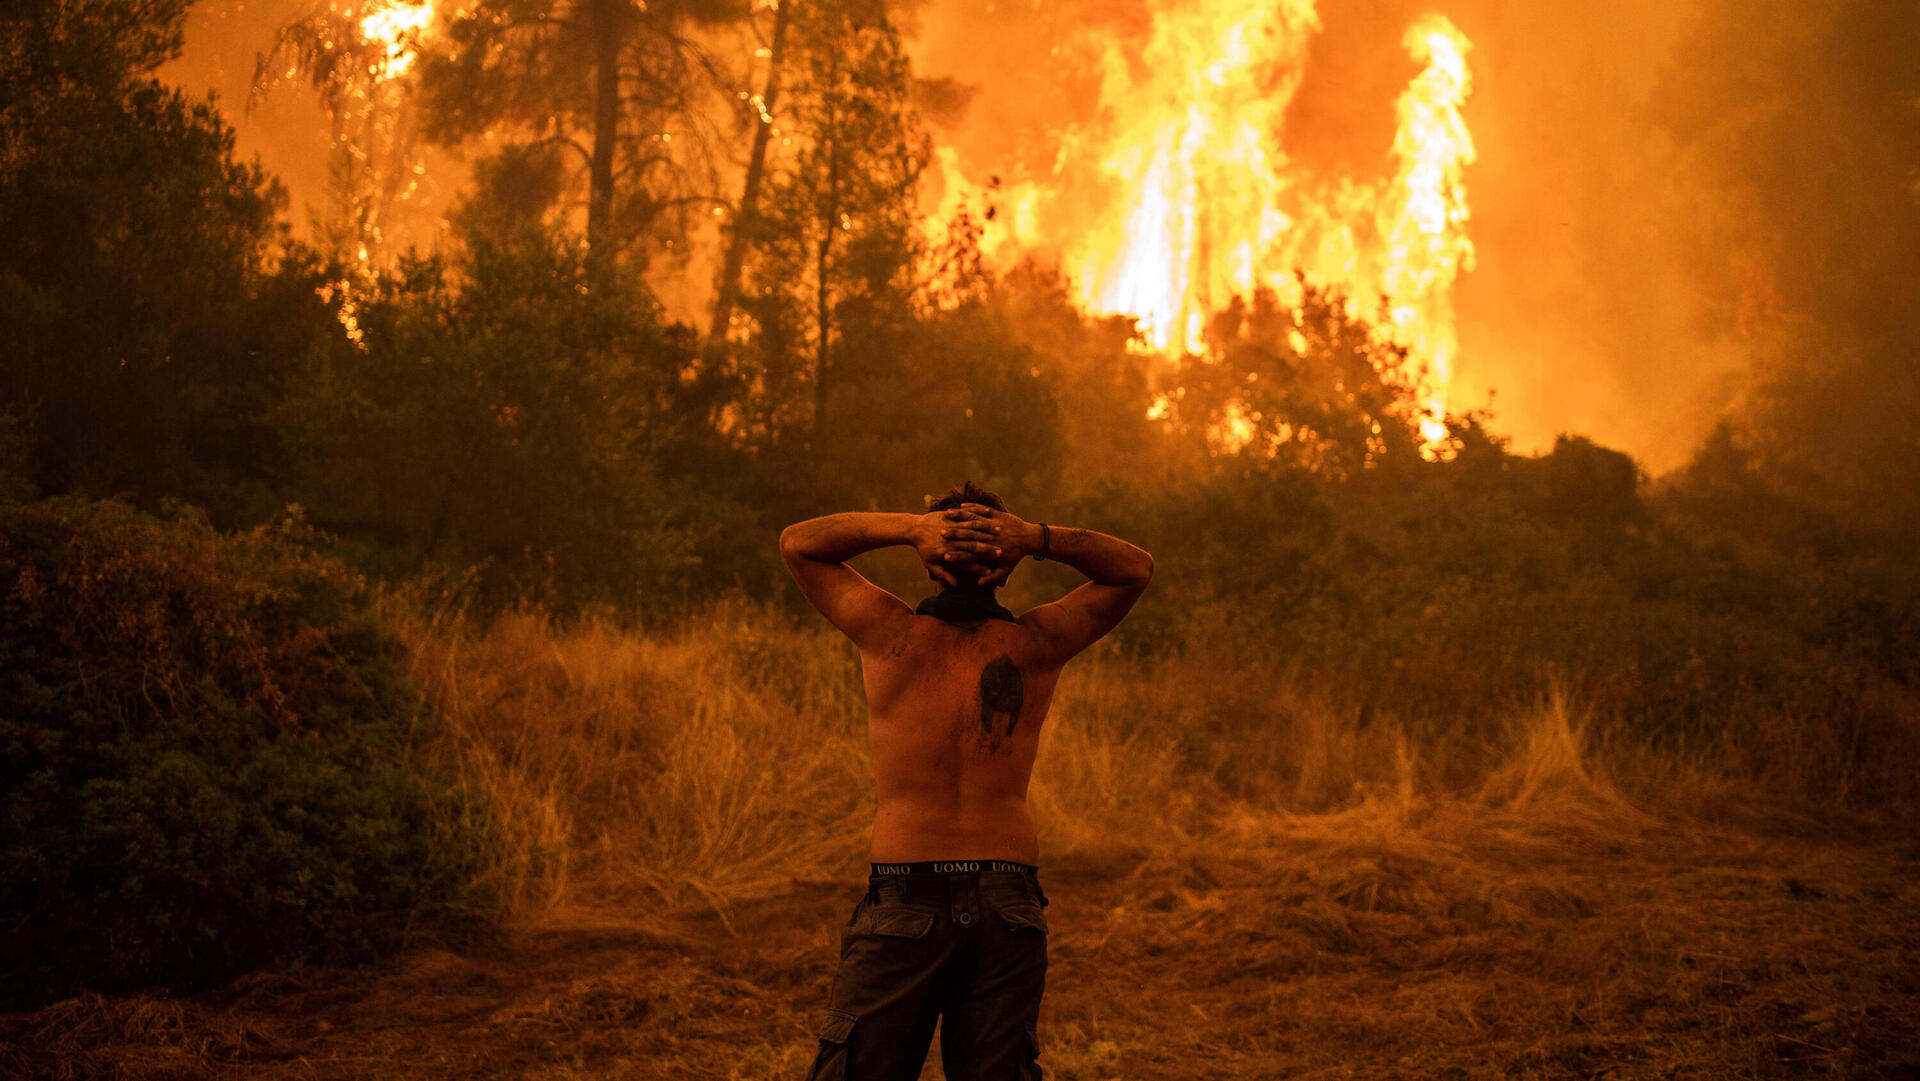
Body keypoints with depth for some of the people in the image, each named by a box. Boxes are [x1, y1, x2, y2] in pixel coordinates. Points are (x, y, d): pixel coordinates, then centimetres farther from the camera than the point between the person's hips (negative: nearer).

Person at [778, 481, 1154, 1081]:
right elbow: (1136, 568, 14)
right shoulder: (1035, 645, -2)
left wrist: (910, 527, -7)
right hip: (1010, 902, 2)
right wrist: (1039, 538, -4)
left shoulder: (893, 636, -7)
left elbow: (796, 542, 7)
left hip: (904, 900, -2)